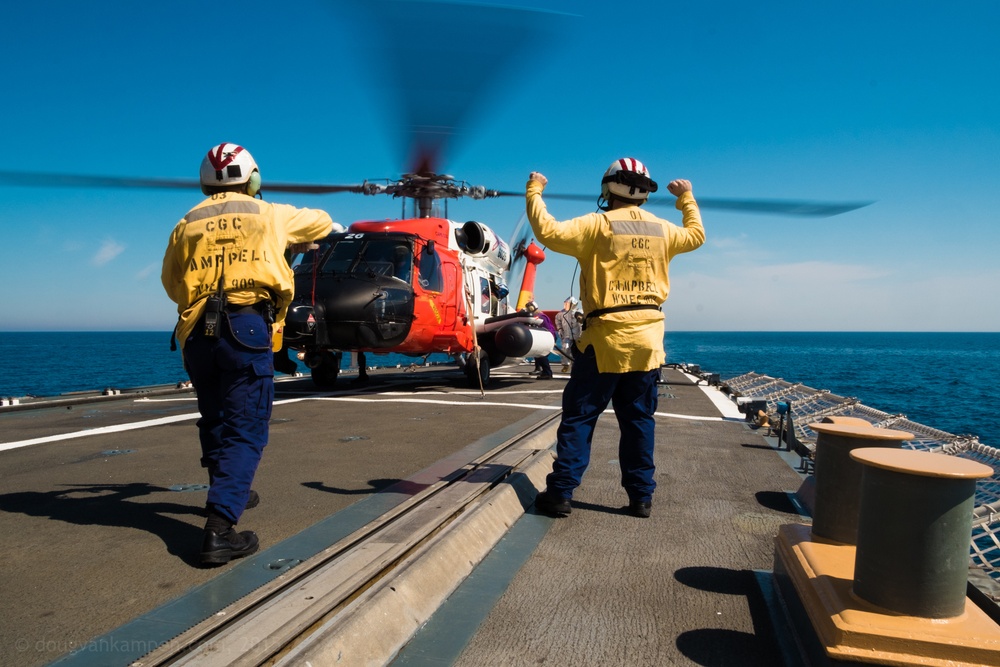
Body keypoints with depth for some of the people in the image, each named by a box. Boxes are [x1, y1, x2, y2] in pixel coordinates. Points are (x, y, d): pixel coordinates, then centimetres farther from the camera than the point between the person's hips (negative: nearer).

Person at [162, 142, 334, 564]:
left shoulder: (186, 224, 16)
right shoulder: (270, 215, 10)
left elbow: (171, 283, 24)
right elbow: (320, 222, 28)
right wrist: (329, 225, 50)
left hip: (197, 333, 4)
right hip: (246, 327, -4)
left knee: (215, 422, 20)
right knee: (245, 429, -3)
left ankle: (228, 493, 40)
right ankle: (219, 527, -14)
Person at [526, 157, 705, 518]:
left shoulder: (599, 224, -8)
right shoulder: (661, 229, 10)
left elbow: (549, 232, -16)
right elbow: (696, 236, 30)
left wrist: (533, 192, -3)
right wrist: (687, 198, 42)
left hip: (607, 336, -5)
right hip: (648, 337, 5)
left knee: (579, 416, 2)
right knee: (638, 420, 11)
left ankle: (561, 492, 2)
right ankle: (641, 496, 15)